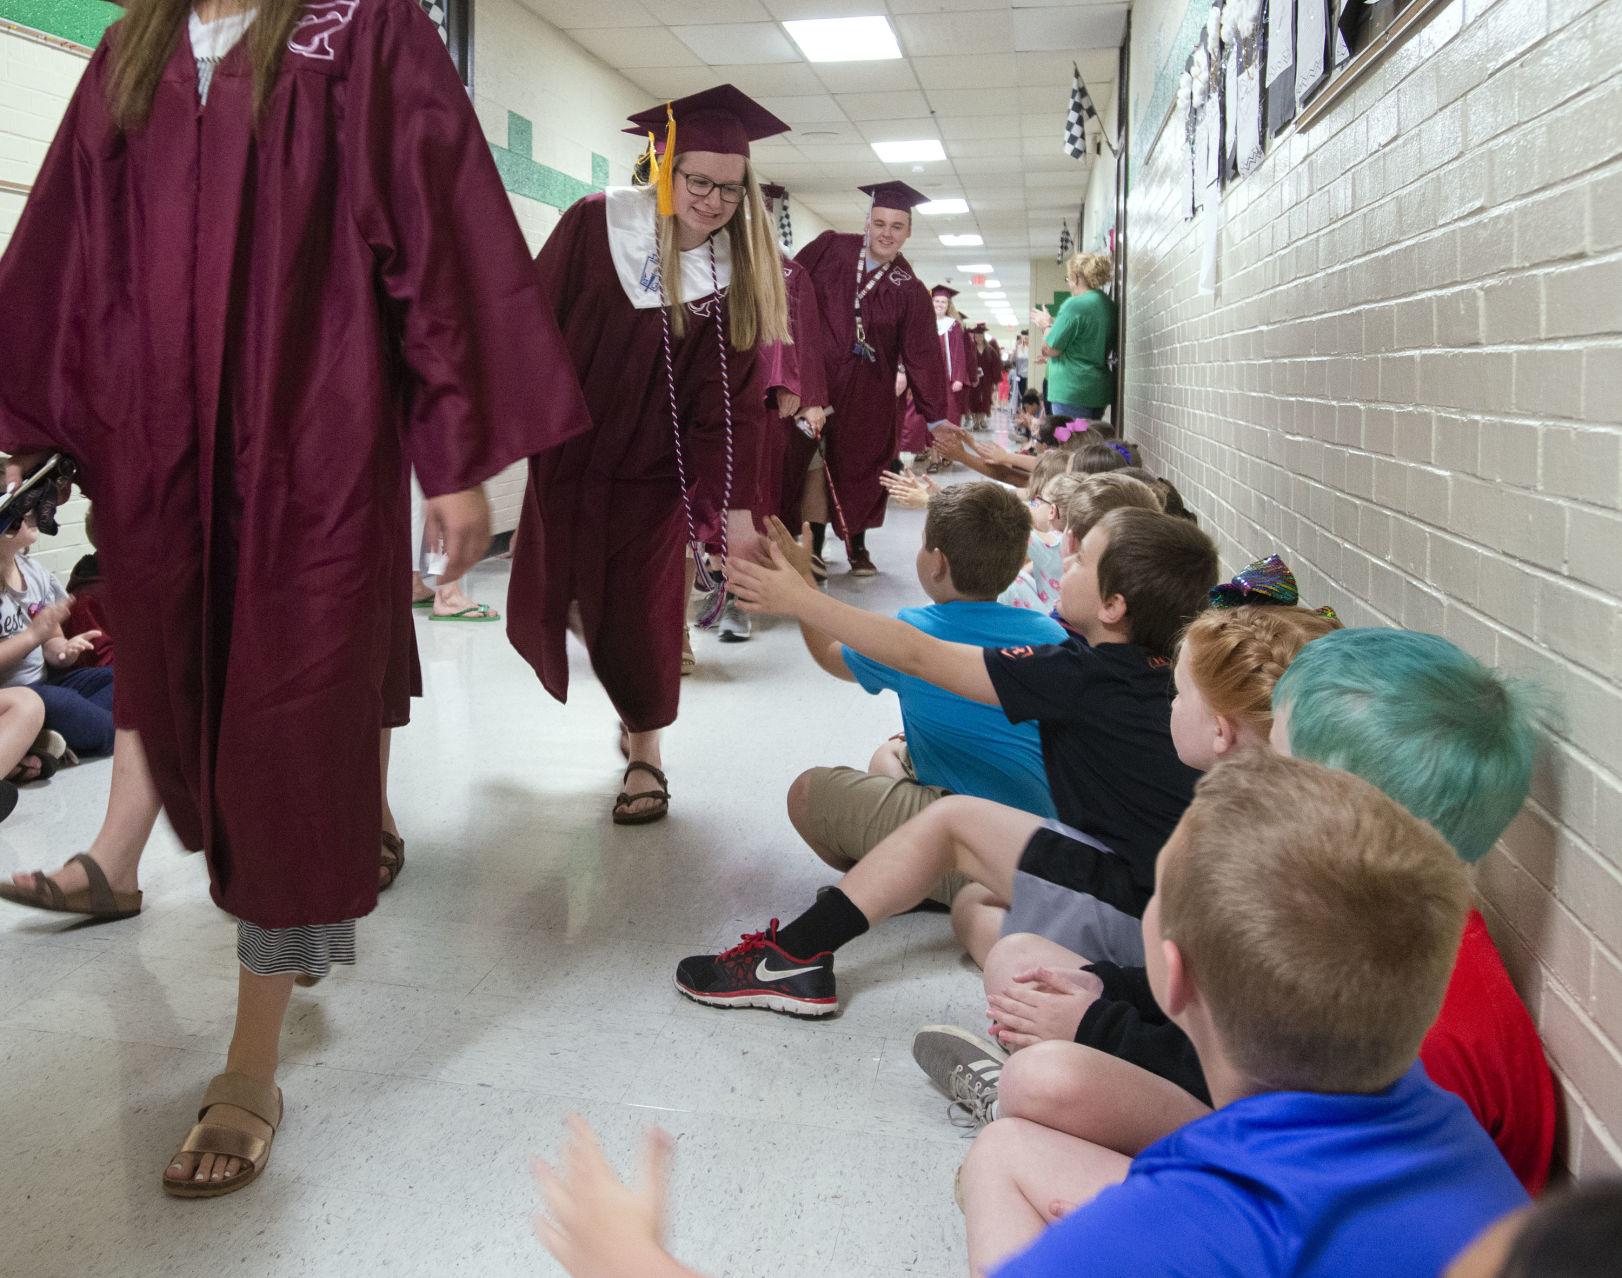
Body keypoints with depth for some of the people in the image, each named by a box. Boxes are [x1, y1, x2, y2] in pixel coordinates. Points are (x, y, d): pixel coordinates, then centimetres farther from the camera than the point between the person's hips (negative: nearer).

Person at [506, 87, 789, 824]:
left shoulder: (738, 274, -8)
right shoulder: (597, 225, -12)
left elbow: (732, 402, -8)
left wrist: (736, 507, -13)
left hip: (651, 465, -1)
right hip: (565, 451, 1)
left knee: (640, 611, -1)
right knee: (539, 600, 10)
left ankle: (645, 752, 19)